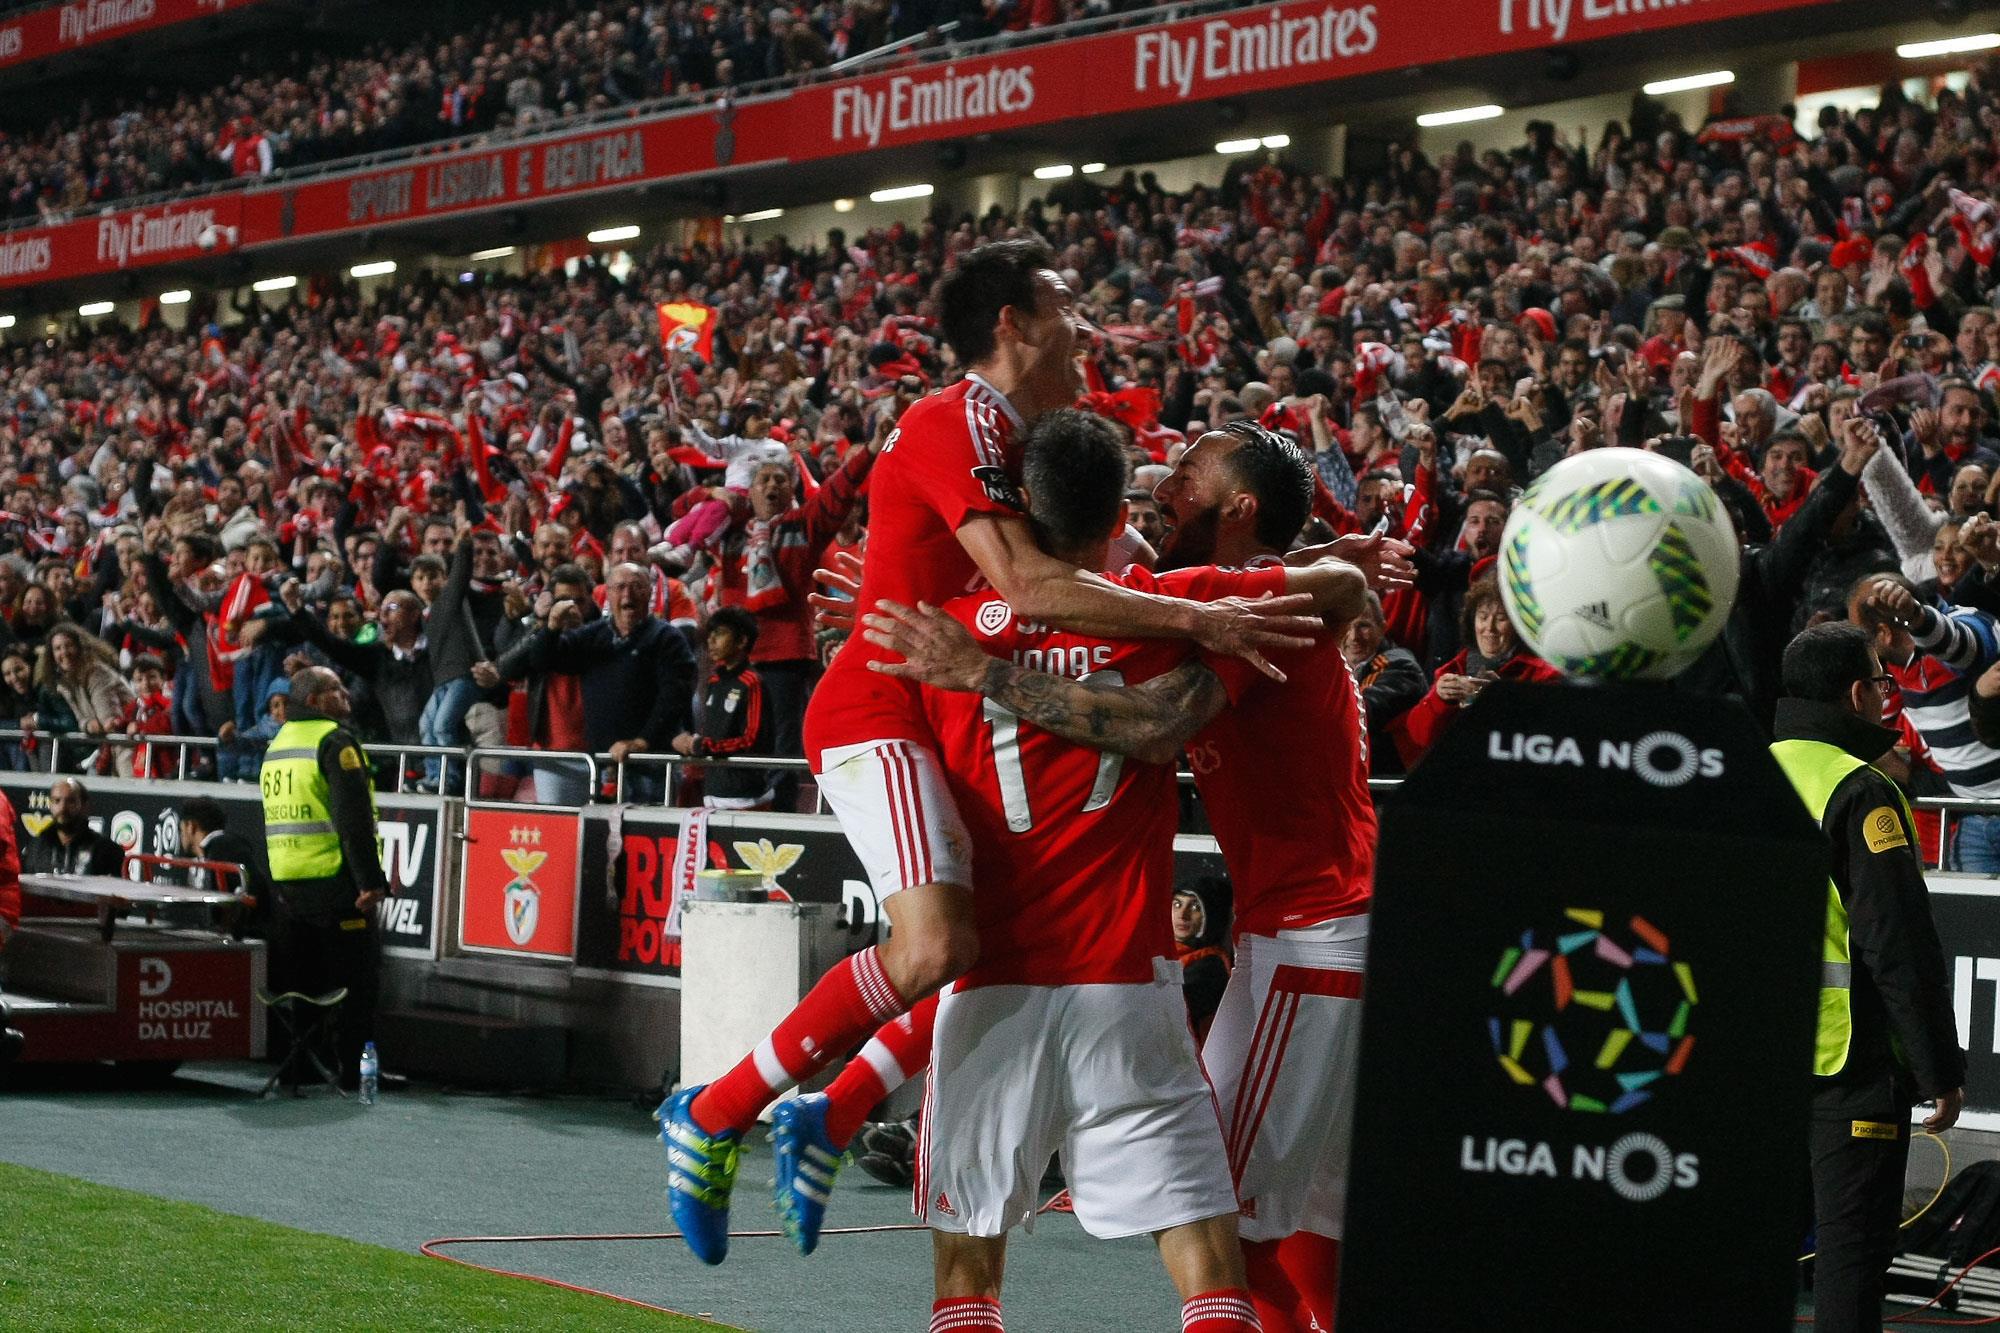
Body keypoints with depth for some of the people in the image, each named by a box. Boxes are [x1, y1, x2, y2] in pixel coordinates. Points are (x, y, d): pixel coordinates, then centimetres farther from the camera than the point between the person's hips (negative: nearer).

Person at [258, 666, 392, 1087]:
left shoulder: (277, 744, 17)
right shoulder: (334, 741, -10)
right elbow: (354, 818, -19)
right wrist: (371, 879, -20)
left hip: (285, 881, 8)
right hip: (333, 878, -8)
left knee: (295, 983, 14)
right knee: (358, 981, -1)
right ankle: (353, 1071, -4)